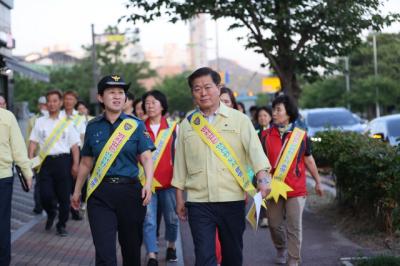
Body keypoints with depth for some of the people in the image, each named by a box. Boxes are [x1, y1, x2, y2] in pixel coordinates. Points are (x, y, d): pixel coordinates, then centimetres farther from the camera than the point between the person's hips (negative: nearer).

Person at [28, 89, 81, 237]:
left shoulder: (67, 123, 6)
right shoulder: (40, 122, 9)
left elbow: (75, 145, 4)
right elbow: (33, 142, 8)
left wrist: (75, 164, -5)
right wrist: (30, 160, -5)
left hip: (63, 160, -1)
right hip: (45, 161, 1)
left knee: (64, 196, 1)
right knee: (45, 195, -6)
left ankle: (62, 225, 17)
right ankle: (51, 214, 26)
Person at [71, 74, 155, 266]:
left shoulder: (136, 125, 2)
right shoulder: (93, 126, 7)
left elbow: (146, 158, -4)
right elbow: (86, 162, 16)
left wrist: (148, 184, -21)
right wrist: (77, 191, 20)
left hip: (130, 191, 0)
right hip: (100, 194, 0)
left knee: (132, 248, 10)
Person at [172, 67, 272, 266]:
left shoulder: (239, 119, 2)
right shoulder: (187, 124, 9)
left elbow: (254, 149, -10)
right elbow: (180, 163, 12)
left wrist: (262, 177, -27)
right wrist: (179, 198, 11)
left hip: (232, 199, 0)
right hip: (198, 202, 1)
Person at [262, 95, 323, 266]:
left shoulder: (301, 136, 0)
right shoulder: (267, 136, 0)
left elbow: (309, 160, 10)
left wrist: (318, 182, 15)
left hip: (296, 189, -1)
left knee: (294, 227, -2)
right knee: (274, 224, 13)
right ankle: (281, 249, 40)